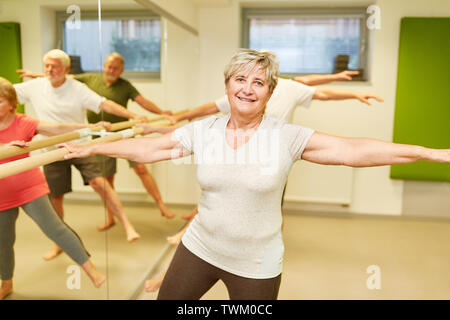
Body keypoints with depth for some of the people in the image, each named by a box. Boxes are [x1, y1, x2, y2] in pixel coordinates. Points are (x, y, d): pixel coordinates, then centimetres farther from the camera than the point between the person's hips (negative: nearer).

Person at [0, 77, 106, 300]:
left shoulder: (23, 123, -6)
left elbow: (58, 128, -13)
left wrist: (92, 127, -21)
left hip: (29, 187, -3)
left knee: (54, 228, -10)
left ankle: (90, 268, -1)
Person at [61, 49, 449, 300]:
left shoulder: (287, 137, -14)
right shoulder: (202, 131, -6)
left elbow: (354, 150, -17)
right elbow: (148, 147, 1)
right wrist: (89, 149, 4)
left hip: (256, 264, -2)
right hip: (200, 247, 3)